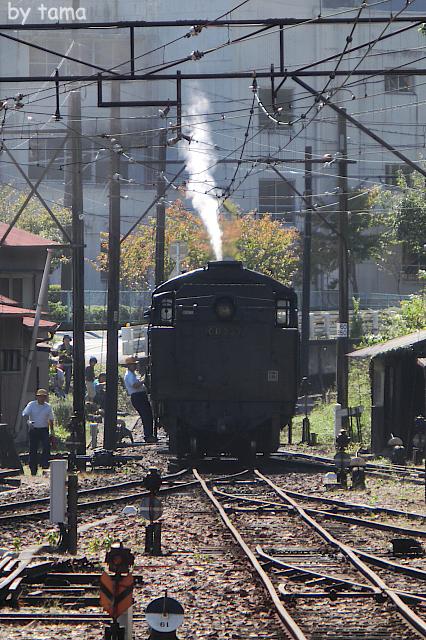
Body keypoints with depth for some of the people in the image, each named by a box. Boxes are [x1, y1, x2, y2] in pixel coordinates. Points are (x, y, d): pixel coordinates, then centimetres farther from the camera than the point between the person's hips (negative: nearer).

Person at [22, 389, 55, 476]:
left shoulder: (48, 407, 6)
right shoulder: (31, 405, -1)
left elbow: (50, 420, 13)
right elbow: (25, 414, -12)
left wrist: (52, 431, 10)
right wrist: (28, 421, -33)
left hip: (44, 430, 1)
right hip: (33, 430, -1)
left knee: (46, 448, -15)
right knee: (33, 450, 2)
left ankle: (45, 467, -10)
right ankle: (33, 469, 11)